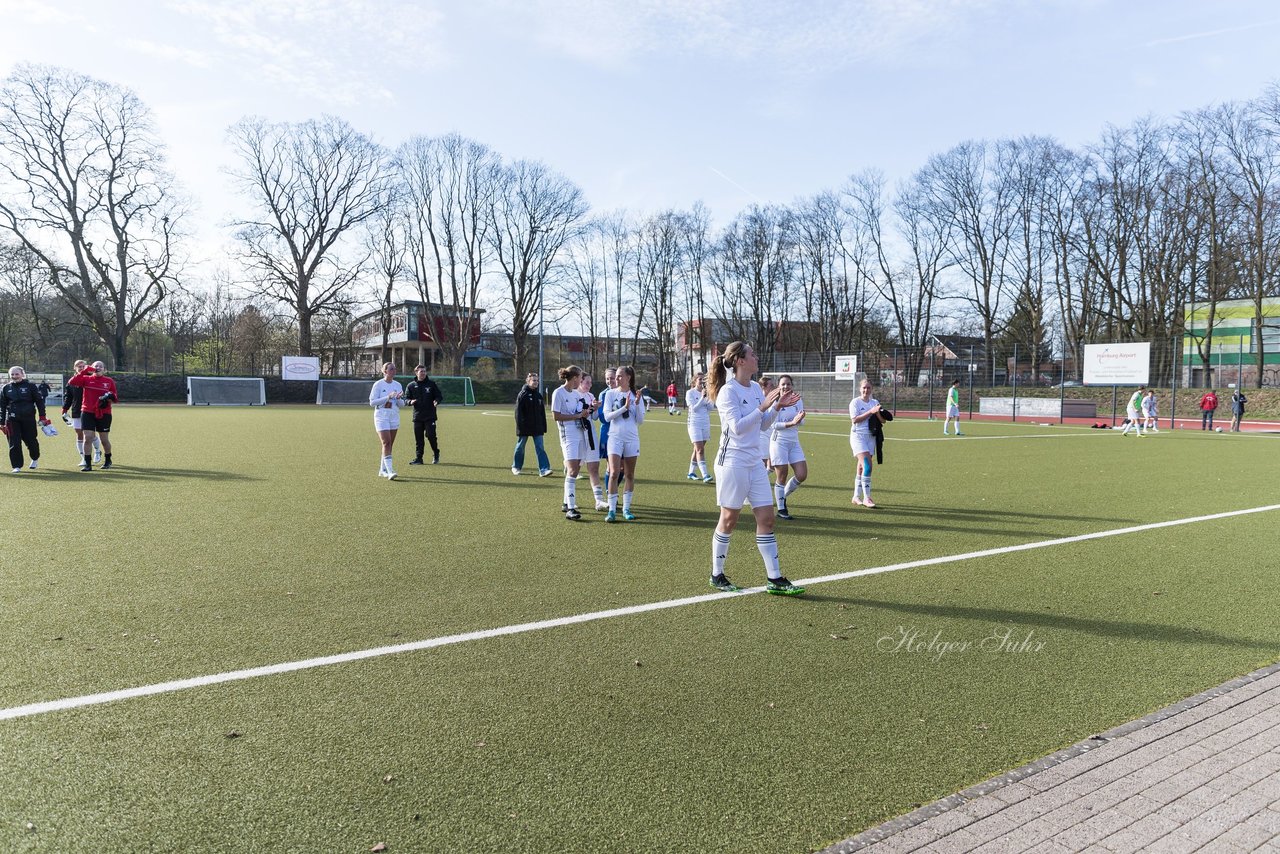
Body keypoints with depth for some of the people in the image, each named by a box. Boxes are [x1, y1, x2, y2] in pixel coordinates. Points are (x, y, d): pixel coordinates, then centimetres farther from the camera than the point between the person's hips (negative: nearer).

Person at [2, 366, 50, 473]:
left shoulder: (30, 386, 1)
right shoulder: (5, 388, 7)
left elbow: (39, 401, 3)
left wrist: (42, 417, -3)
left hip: (28, 418, -1)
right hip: (12, 419, 2)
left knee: (31, 441, 8)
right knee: (14, 443, -3)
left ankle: (35, 459, 35)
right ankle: (17, 466, 4)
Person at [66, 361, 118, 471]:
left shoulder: (109, 381, 6)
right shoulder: (86, 379, 5)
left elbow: (115, 398, 11)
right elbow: (71, 382, -11)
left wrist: (110, 397, -12)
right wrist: (83, 372, -14)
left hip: (104, 414, 0)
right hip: (87, 413, 0)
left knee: (104, 439, 9)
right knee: (88, 438, -7)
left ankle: (107, 460, 30)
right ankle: (87, 464, -1)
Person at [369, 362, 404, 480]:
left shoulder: (398, 385, 9)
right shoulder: (378, 384, -5)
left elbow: (402, 404, 11)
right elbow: (372, 402, -10)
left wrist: (398, 399, -12)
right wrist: (388, 397, -19)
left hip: (394, 417, 5)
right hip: (381, 417, -5)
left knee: (389, 444, 7)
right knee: (386, 443, -15)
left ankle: (382, 470, 19)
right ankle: (389, 471, -19)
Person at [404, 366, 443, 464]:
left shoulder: (431, 383, 5)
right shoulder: (411, 385, 8)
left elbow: (439, 396, 7)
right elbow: (406, 398, 11)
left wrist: (437, 401, -15)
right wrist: (410, 402, -12)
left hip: (430, 416, -2)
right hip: (417, 416, 2)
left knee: (431, 435, -8)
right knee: (418, 438, 3)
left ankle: (436, 454, 15)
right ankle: (419, 458, 11)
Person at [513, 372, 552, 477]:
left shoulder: (538, 395, 11)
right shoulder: (522, 394, -7)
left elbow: (542, 412, 15)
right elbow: (518, 412, -10)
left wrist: (544, 427, 11)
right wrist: (520, 426, -17)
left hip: (537, 427, 4)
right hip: (525, 427, -4)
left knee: (540, 448, -4)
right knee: (520, 446, 9)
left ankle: (543, 469, -10)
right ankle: (516, 467, 25)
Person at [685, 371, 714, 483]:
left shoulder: (706, 392, 10)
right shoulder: (690, 393, -4)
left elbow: (710, 408, 4)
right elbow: (694, 408, -11)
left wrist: (709, 397, -10)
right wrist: (702, 397, -17)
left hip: (705, 423, 5)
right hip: (694, 423, -5)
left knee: (697, 449, 9)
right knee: (700, 450, -12)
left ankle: (691, 473, 20)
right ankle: (705, 475, -18)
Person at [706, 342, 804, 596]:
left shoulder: (755, 388, 10)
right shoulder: (728, 391, -13)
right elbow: (737, 427, -19)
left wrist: (777, 406, 3)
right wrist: (762, 407, -22)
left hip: (754, 463, 8)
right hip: (733, 462, -7)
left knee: (766, 518, 4)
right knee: (729, 520, 2)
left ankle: (775, 579, 9)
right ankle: (717, 575, 18)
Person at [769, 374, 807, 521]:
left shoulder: (798, 401, 7)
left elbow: (801, 421, 3)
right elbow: (774, 424, -13)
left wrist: (798, 420, -20)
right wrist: (791, 423, -24)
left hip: (794, 442, 5)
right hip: (779, 441, -5)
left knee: (802, 475, -1)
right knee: (781, 477, -1)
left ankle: (783, 496, 23)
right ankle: (781, 509, 12)